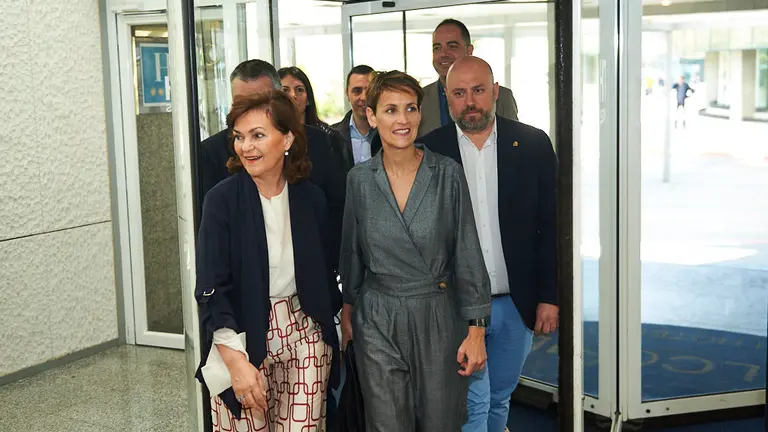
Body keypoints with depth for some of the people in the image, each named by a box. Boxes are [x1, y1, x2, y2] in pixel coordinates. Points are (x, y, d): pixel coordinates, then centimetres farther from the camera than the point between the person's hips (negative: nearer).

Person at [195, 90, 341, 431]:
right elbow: (211, 288, -14)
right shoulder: (222, 199, -10)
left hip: (304, 336, 2)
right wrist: (235, 359, -22)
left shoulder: (311, 198, -1)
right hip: (243, 336, -2)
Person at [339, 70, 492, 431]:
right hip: (378, 320, 1)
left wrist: (476, 329, -6)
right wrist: (347, 310, 14)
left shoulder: (448, 174, -7)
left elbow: (468, 254, -5)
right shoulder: (359, 179, -2)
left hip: (438, 316, -1)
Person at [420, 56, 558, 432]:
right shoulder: (429, 150, -4)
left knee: (499, 400, 17)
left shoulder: (533, 144, 0)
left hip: (517, 303, 2)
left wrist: (550, 296, -2)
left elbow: (551, 226, 2)